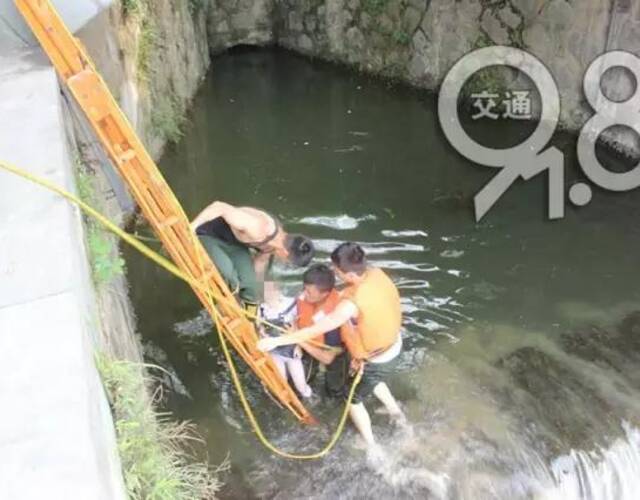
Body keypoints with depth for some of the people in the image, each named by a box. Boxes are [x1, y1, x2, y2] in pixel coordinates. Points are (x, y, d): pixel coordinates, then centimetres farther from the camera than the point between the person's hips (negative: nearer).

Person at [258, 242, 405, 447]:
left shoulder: (353, 303, -39)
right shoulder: (376, 273, -16)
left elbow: (316, 330, -35)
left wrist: (276, 341, -28)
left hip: (376, 359, -7)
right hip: (393, 343, 7)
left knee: (352, 398, 19)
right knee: (372, 380, 36)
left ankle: (371, 447, 36)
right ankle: (395, 412, 56)